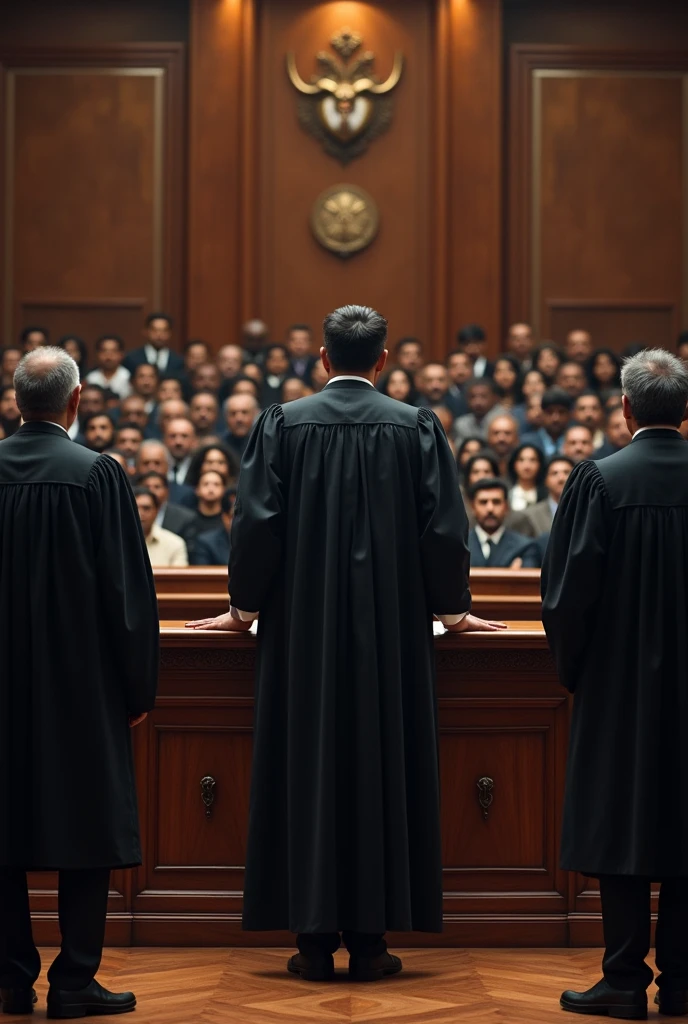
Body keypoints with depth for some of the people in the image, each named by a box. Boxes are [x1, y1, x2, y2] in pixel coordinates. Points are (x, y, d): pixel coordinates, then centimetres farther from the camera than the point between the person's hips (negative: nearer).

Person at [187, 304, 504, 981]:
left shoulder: (282, 424, -1)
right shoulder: (417, 427, 0)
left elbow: (256, 523, -3)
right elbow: (444, 527, 0)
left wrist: (245, 609, 11)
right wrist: (453, 611, 14)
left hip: (303, 628, 0)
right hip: (392, 630, 0)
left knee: (306, 769, 5)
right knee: (383, 767, 6)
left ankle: (315, 940, 7)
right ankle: (369, 938, 8)